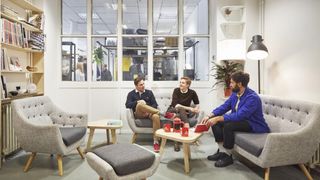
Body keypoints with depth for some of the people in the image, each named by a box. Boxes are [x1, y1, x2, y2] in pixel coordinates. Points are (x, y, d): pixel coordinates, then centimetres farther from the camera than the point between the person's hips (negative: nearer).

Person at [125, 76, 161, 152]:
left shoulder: (149, 92, 17)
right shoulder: (131, 94, 13)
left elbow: (155, 104, 9)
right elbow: (127, 105, -2)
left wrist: (149, 111, -12)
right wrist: (137, 102, -18)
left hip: (149, 113, 1)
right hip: (138, 114, -1)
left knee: (156, 116, -35)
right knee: (140, 104, -36)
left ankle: (156, 142, -30)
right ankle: (159, 112, -24)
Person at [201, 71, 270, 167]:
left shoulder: (252, 98, -25)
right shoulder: (235, 94, 1)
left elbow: (239, 116, -33)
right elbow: (224, 107, 4)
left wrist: (218, 118, -35)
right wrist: (209, 116, -10)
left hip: (254, 125, -9)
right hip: (240, 120, 9)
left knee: (228, 125, -32)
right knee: (215, 122, -6)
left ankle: (228, 156, -13)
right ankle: (222, 151, -2)